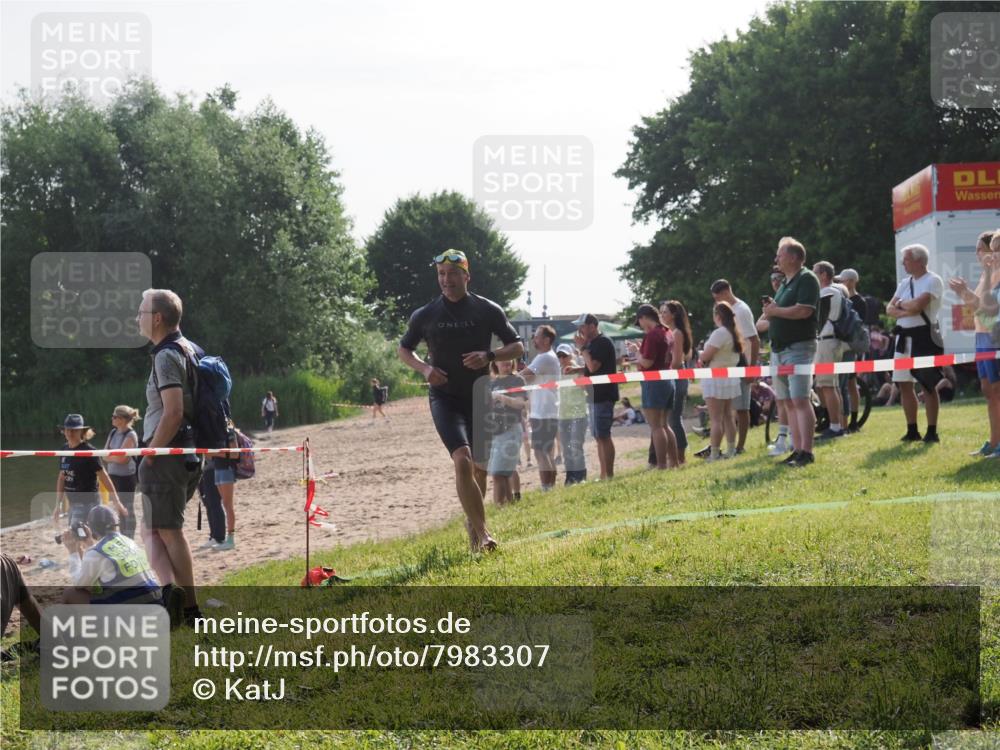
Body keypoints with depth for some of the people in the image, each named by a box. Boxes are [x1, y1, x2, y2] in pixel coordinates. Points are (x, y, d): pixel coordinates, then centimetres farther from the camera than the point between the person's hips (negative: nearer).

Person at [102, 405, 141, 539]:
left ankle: (130, 539, 4)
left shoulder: (130, 435, -14)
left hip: (126, 476, -8)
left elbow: (122, 458, -20)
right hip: (113, 475, 8)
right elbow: (105, 455, 7)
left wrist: (110, 456, -4)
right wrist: (115, 457, -11)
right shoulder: (113, 433, 8)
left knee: (128, 509, -1)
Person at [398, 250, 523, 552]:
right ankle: (482, 533, -24)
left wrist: (489, 356, -15)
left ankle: (472, 521, 39)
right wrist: (424, 368, -6)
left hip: (480, 398, 2)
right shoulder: (425, 315, 0)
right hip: (445, 399, -2)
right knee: (462, 461, -22)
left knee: (480, 467, 12)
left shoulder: (488, 311, 0)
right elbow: (404, 350, 14)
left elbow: (518, 347, 4)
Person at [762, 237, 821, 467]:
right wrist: (771, 309, 4)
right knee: (788, 402, 7)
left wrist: (775, 311, -9)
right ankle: (797, 450, 8)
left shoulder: (806, 279, -8)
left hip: (799, 347, -9)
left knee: (800, 400, -13)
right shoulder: (785, 282, 20)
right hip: (780, 348, 9)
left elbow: (803, 310, -20)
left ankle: (806, 452, -15)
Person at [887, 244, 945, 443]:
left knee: (928, 385, -5)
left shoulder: (932, 281, -8)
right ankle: (912, 431, 17)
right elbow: (890, 309, 7)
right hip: (904, 337, 8)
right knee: (904, 385, 9)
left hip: (924, 336, -8)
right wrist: (906, 311, -13)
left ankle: (932, 432, 0)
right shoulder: (905, 283, 14)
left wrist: (901, 304, -2)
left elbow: (918, 305, -21)